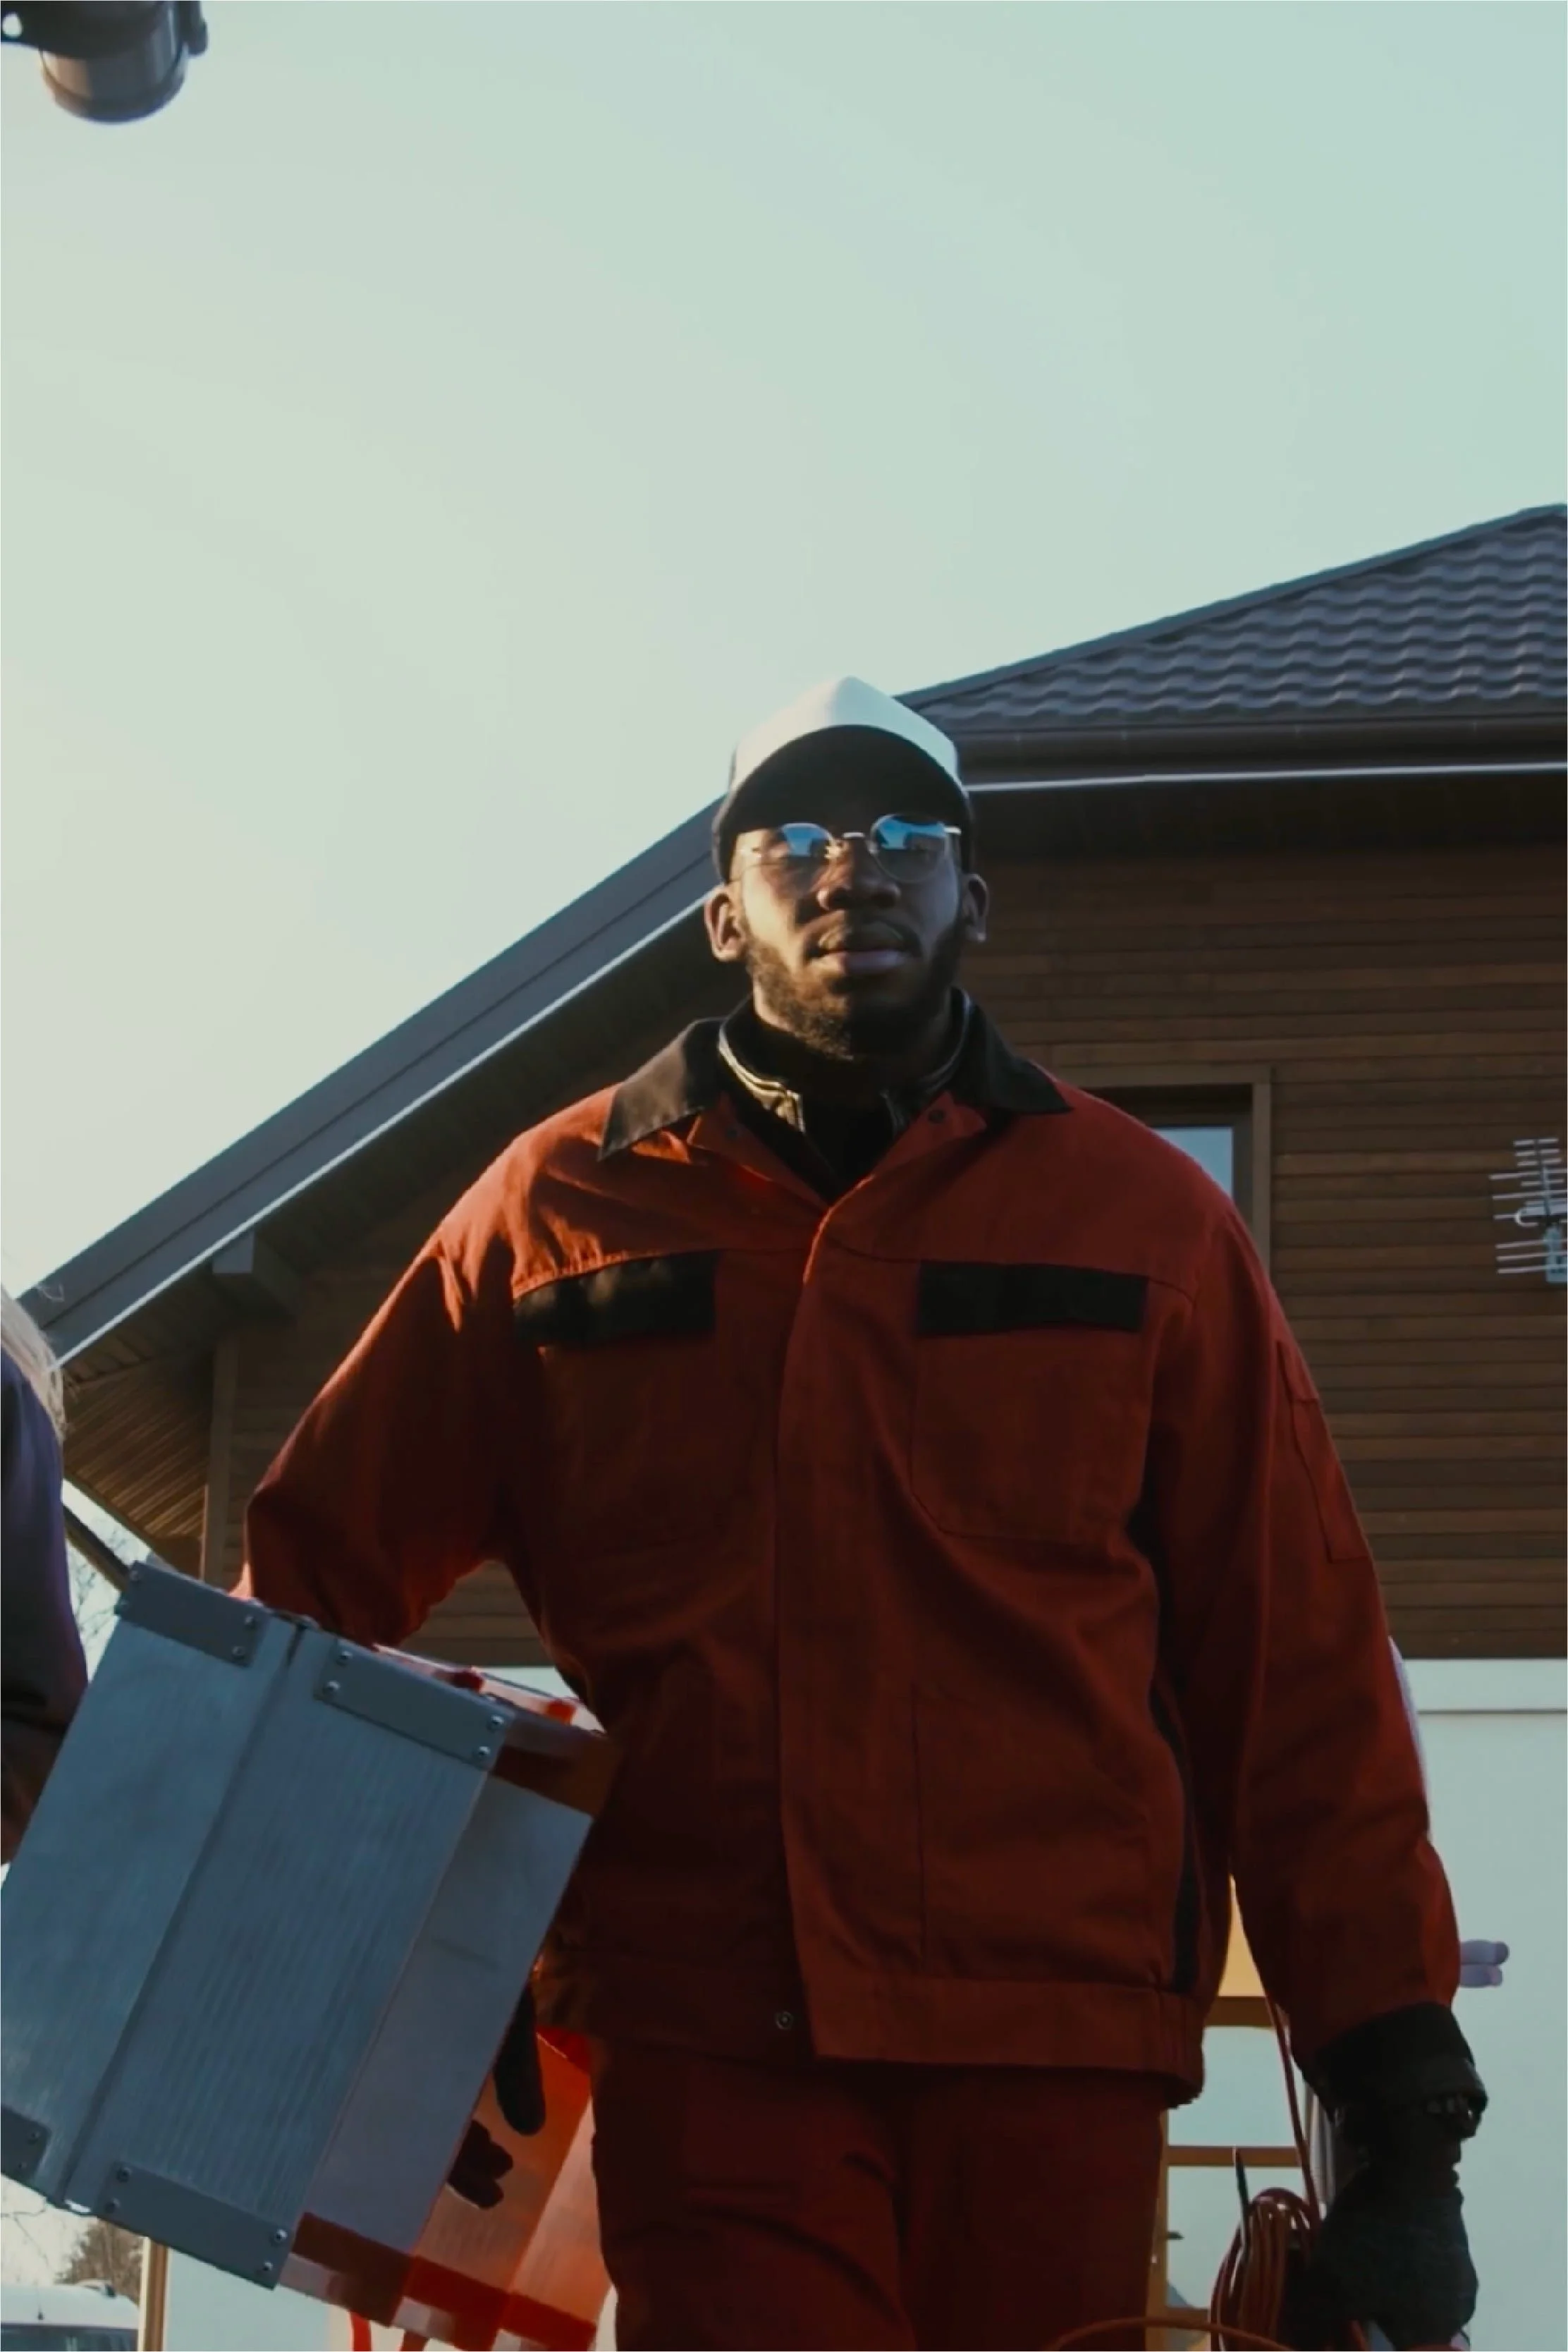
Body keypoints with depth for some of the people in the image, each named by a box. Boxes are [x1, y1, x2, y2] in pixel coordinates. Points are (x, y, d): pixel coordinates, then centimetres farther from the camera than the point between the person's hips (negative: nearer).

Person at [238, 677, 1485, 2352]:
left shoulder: (1143, 1222, 9)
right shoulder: (563, 1208, 10)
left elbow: (1296, 1675, 6)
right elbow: (321, 1560, 16)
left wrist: (1400, 2095, 2)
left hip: (1054, 2049, 1)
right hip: (707, 2043, 0)